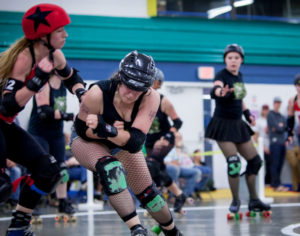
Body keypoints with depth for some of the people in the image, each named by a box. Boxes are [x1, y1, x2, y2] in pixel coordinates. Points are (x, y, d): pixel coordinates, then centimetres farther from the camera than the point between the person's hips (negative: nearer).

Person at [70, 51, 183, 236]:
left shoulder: (151, 98, -31)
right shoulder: (98, 93, -35)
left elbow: (135, 142, -38)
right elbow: (82, 129, -20)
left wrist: (107, 130, -55)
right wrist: (113, 132, -36)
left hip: (122, 145, 3)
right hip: (87, 140, -3)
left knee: (148, 192, 6)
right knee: (111, 168, -35)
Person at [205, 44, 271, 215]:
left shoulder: (239, 76, 7)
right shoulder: (222, 76, -16)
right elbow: (215, 89, -39)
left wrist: (247, 113, 11)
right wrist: (220, 91, -62)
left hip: (238, 124, 8)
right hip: (223, 125, -8)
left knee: (255, 161, 10)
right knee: (233, 162, -17)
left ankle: (254, 200, 22)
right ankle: (235, 201, 2)